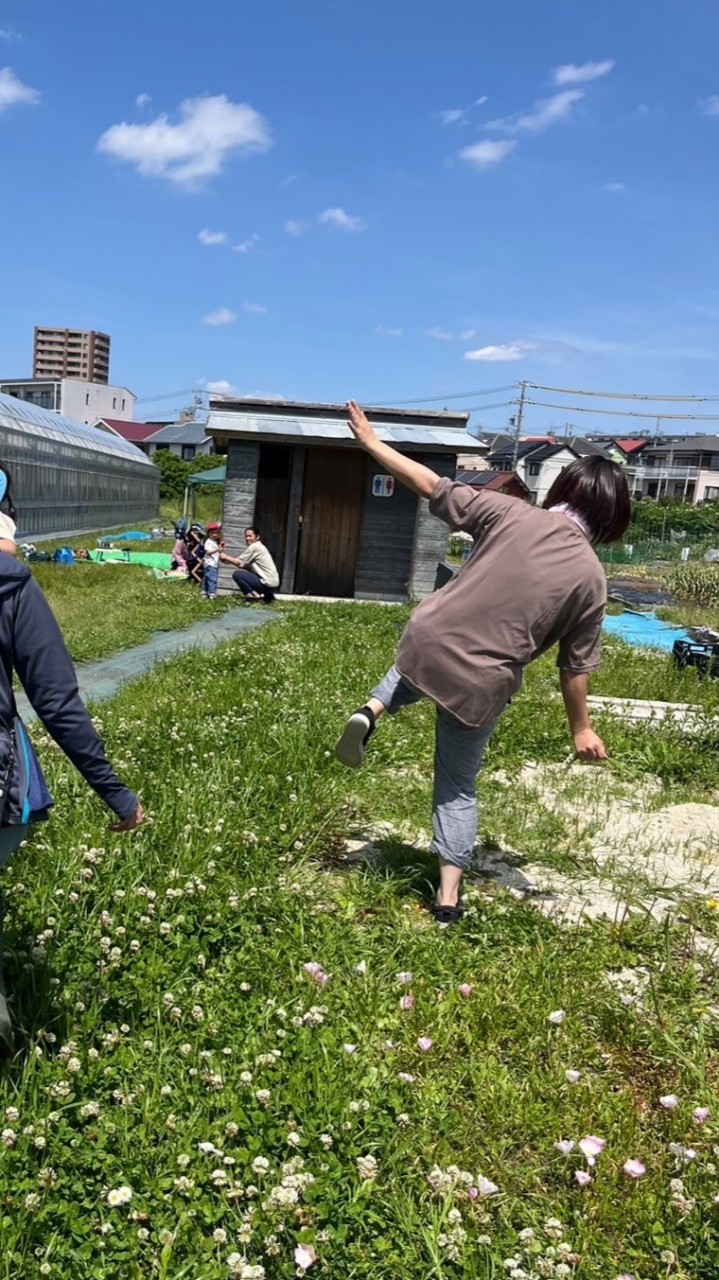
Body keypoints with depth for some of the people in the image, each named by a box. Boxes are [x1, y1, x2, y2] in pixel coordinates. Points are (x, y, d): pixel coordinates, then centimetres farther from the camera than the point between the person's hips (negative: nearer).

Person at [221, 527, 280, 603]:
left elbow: (239, 563, -8)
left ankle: (255, 595, -7)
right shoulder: (258, 547, 17)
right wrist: (228, 560, 7)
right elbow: (244, 565, 14)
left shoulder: (255, 547, -11)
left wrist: (226, 557, 4)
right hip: (271, 583, 10)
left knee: (237, 574, -9)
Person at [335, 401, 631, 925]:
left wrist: (370, 441, 10)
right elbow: (576, 667, -1)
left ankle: (372, 711, 13)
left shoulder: (509, 513, -6)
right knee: (458, 788, 18)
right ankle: (449, 893, 18)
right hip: (482, 685, -1)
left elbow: (433, 486, -2)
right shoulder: (590, 577, -5)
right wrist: (581, 729, 13)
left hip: (427, 643, 1)